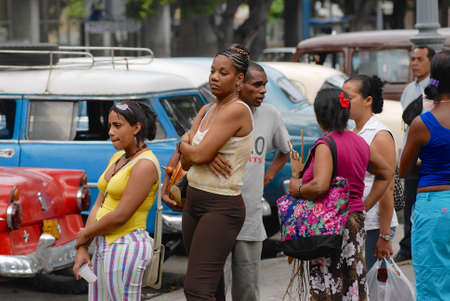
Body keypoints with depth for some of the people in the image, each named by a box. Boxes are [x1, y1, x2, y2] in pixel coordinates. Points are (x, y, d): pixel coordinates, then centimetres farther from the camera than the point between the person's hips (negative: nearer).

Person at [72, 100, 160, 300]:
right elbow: (99, 206, 10)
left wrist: (84, 235, -5)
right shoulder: (117, 158, 13)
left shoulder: (145, 165, -16)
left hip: (125, 248, -9)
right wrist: (82, 249, 2)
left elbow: (120, 216, -19)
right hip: (104, 246, 9)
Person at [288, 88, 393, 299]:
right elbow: (386, 173, 24)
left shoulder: (326, 145, -14)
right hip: (356, 222, 8)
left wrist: (297, 188, -8)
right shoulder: (360, 143, 11)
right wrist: (365, 205, 21)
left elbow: (320, 186, -27)